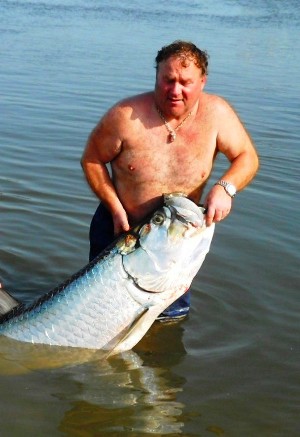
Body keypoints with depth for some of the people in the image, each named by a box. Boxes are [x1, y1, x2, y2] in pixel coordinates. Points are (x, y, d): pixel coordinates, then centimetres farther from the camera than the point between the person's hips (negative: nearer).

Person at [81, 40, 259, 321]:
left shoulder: (216, 113, -16)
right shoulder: (126, 116, -21)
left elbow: (248, 158, -7)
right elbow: (91, 160, -9)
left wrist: (225, 187, -27)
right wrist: (115, 208, -17)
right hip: (120, 227, -1)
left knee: (172, 314, 14)